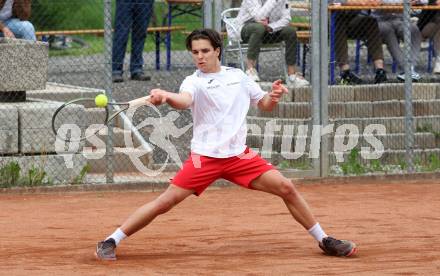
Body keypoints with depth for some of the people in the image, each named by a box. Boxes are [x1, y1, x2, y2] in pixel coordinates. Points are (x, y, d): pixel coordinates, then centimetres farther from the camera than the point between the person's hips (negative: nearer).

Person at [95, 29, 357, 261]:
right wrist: (165, 96, -52)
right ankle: (111, 242, -6)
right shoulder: (194, 81, -4)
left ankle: (324, 240, 11)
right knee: (166, 201, -13)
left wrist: (274, 95, -4)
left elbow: (265, 105, 20)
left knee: (287, 188, -4)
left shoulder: (238, 76, 10)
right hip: (205, 156, -4)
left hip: (239, 155, 4)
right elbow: (184, 100, -29)